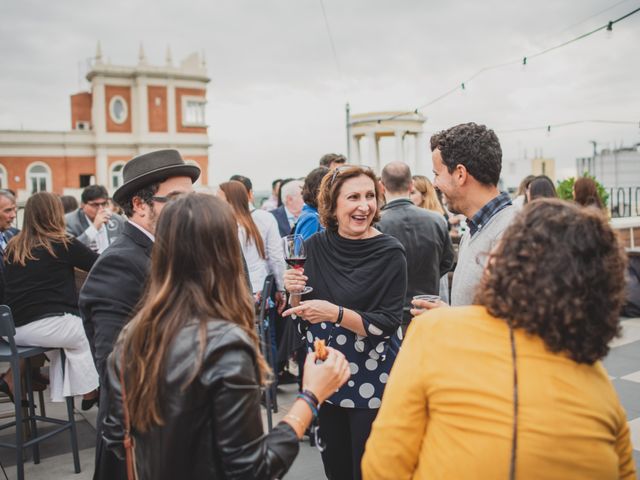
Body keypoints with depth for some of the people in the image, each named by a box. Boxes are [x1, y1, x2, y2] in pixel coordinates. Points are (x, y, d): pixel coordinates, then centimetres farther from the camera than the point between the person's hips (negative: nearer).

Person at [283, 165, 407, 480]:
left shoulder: (390, 253, -12)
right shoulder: (315, 246, -2)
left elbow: (388, 325, -15)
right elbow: (304, 315, 8)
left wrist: (335, 313, -27)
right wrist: (295, 293, -13)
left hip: (371, 381, -3)